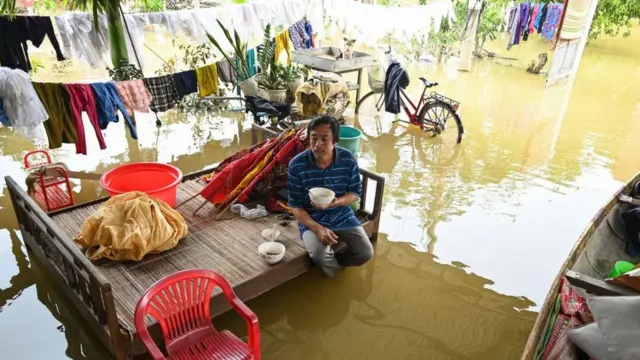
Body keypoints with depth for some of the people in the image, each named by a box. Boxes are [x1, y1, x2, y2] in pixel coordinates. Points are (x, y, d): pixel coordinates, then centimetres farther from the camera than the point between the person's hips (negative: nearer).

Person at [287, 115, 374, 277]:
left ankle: (332, 260, 20)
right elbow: (295, 206, -12)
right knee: (320, 256, -27)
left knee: (366, 253, -10)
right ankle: (331, 263, 11)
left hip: (342, 215, 3)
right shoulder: (297, 165, -19)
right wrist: (318, 228, -26)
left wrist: (335, 202, -24)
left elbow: (356, 193, -3)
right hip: (311, 220, -2)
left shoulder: (348, 160, -14)